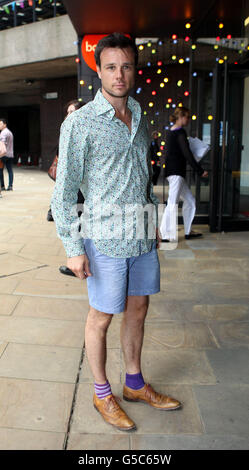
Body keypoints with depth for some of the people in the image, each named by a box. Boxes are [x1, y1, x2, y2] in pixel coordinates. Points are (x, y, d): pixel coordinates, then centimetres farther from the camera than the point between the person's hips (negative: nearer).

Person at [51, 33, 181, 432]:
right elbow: (65, 189, -10)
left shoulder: (140, 119, 10)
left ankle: (135, 384, 36)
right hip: (106, 239, -6)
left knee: (138, 309, 16)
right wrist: (73, 248, -13)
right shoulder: (80, 123, -10)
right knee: (102, 317, 7)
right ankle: (102, 394, 28)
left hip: (143, 237, 7)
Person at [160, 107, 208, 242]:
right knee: (172, 203, -7)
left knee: (190, 200, 14)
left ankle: (188, 232, 18)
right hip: (176, 171, -10)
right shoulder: (180, 132, -12)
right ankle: (166, 235, -3)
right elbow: (187, 154, -18)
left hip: (172, 170, 10)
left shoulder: (170, 132, 15)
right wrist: (200, 171, -15)